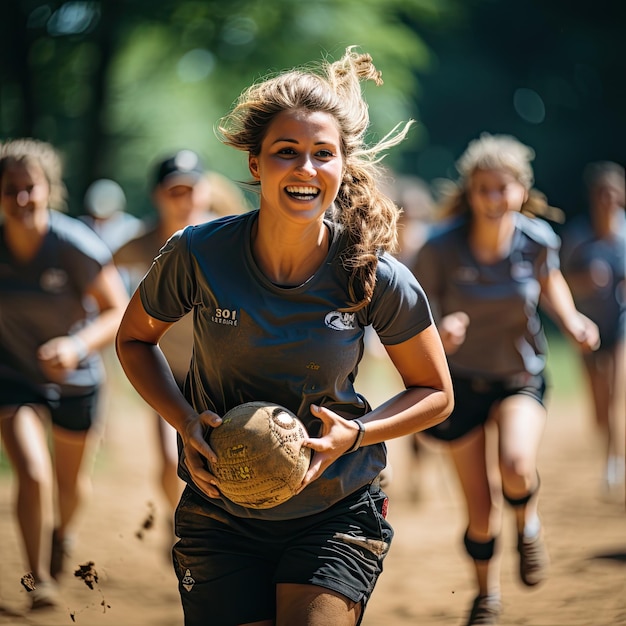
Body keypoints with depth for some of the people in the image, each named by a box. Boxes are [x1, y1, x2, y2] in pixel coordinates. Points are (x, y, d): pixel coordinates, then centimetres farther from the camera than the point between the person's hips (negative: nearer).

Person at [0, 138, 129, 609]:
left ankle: (64, 532, 55)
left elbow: (121, 315, -24)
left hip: (75, 380, 0)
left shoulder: (75, 246, -26)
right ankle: (40, 579, 1)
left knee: (73, 483, 19)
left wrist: (78, 345, -39)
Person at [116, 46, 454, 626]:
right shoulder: (197, 254, -13)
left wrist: (354, 435, -16)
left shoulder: (378, 277, -13)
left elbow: (435, 394, 1)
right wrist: (186, 421, -10)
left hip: (336, 511, -1)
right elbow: (134, 338, 7)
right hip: (219, 514, 1)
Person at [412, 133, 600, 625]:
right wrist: (439, 332, -33)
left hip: (522, 376, 0)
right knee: (480, 511, 2)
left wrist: (571, 320, -9)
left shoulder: (538, 239, -14)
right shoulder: (441, 247, -21)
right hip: (462, 381, 0)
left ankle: (528, 522, 7)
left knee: (516, 466, -30)